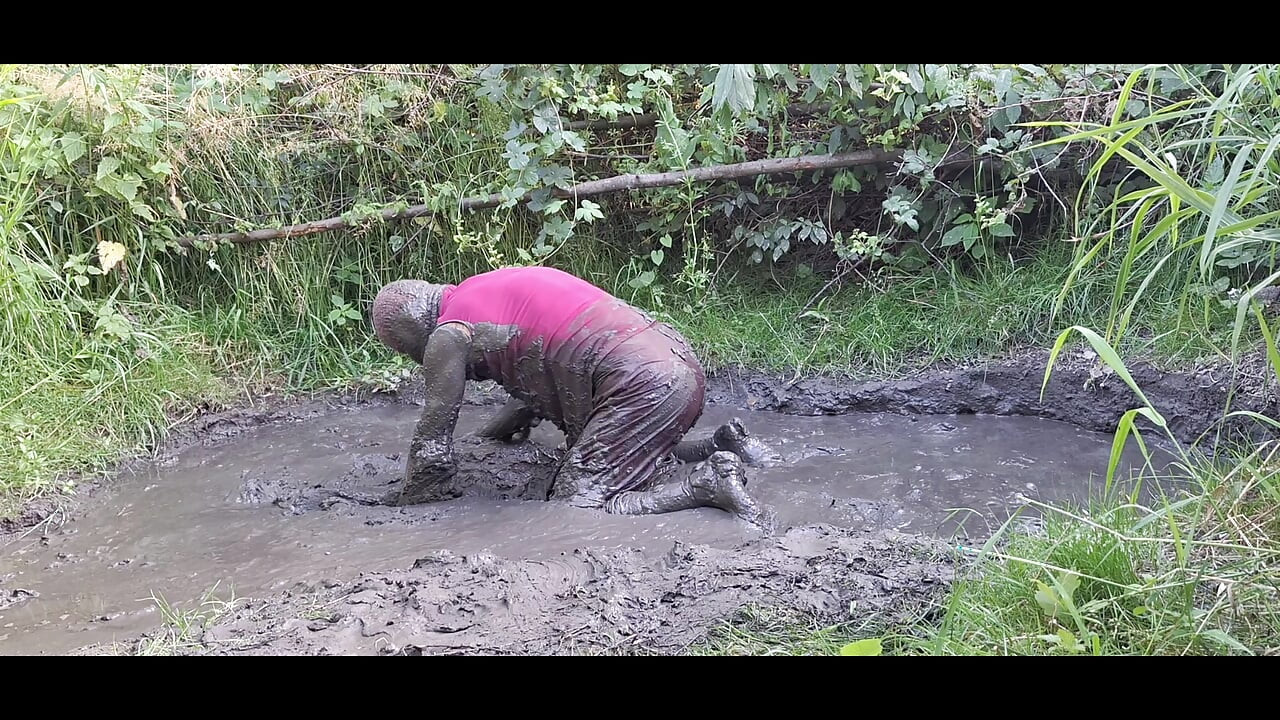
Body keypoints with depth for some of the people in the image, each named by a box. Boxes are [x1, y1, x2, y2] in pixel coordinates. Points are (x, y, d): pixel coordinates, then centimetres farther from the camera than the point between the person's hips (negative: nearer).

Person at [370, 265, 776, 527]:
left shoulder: (448, 336, -2)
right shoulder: (492, 288, 25)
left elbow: (433, 439, 2)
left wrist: (411, 506, 17)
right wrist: (511, 422, 50)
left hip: (640, 388, -10)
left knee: (577, 504, -6)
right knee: (623, 461, 29)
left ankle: (707, 482, -14)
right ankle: (720, 448, 15)